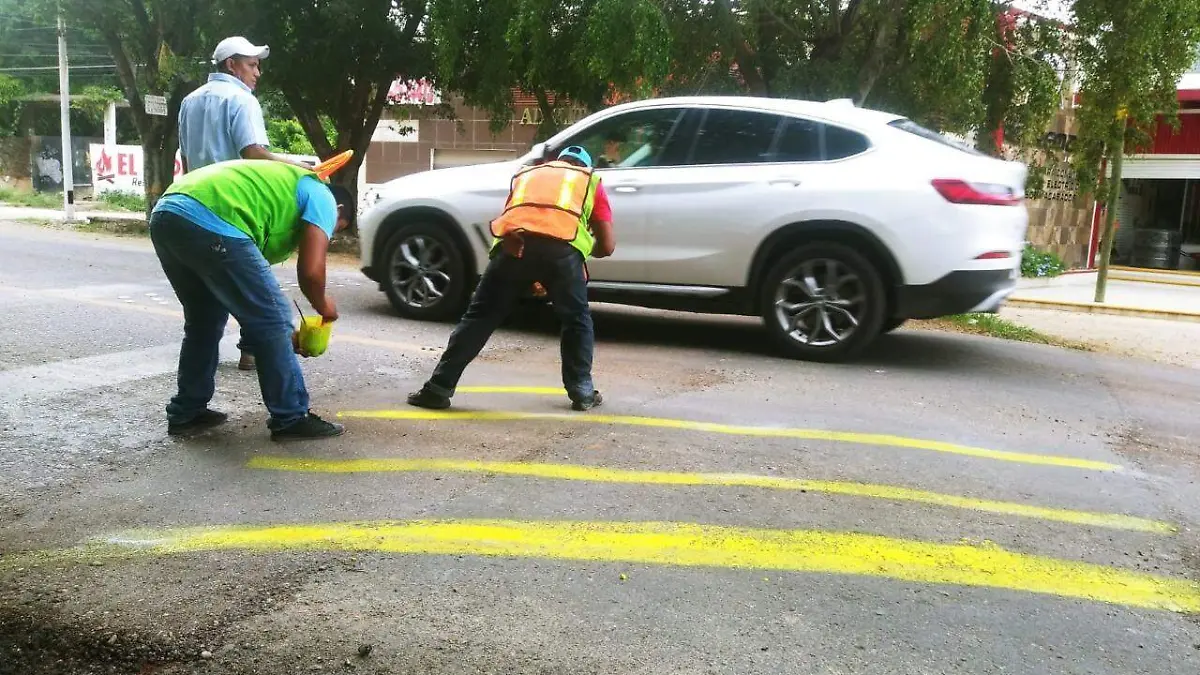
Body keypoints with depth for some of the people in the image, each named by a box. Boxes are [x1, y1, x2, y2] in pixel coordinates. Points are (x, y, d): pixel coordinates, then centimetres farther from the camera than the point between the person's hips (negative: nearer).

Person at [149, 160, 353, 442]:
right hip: (208, 224, -10)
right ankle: (292, 419, 13)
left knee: (203, 320, 27)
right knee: (271, 321, 4)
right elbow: (310, 270, -3)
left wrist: (282, 333, 42)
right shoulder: (322, 196, 13)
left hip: (164, 216, 10)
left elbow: (251, 280, 37)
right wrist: (322, 305, 19)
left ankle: (186, 413, 34)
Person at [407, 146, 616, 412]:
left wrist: (528, 279, 47)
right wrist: (586, 250, 45)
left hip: (514, 244, 2)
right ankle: (582, 392, 21)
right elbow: (607, 246, 22)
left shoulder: (525, 173, 37)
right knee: (577, 321, 21)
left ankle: (438, 389, 11)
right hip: (562, 246, -1)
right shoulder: (590, 180, 30)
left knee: (479, 317, 11)